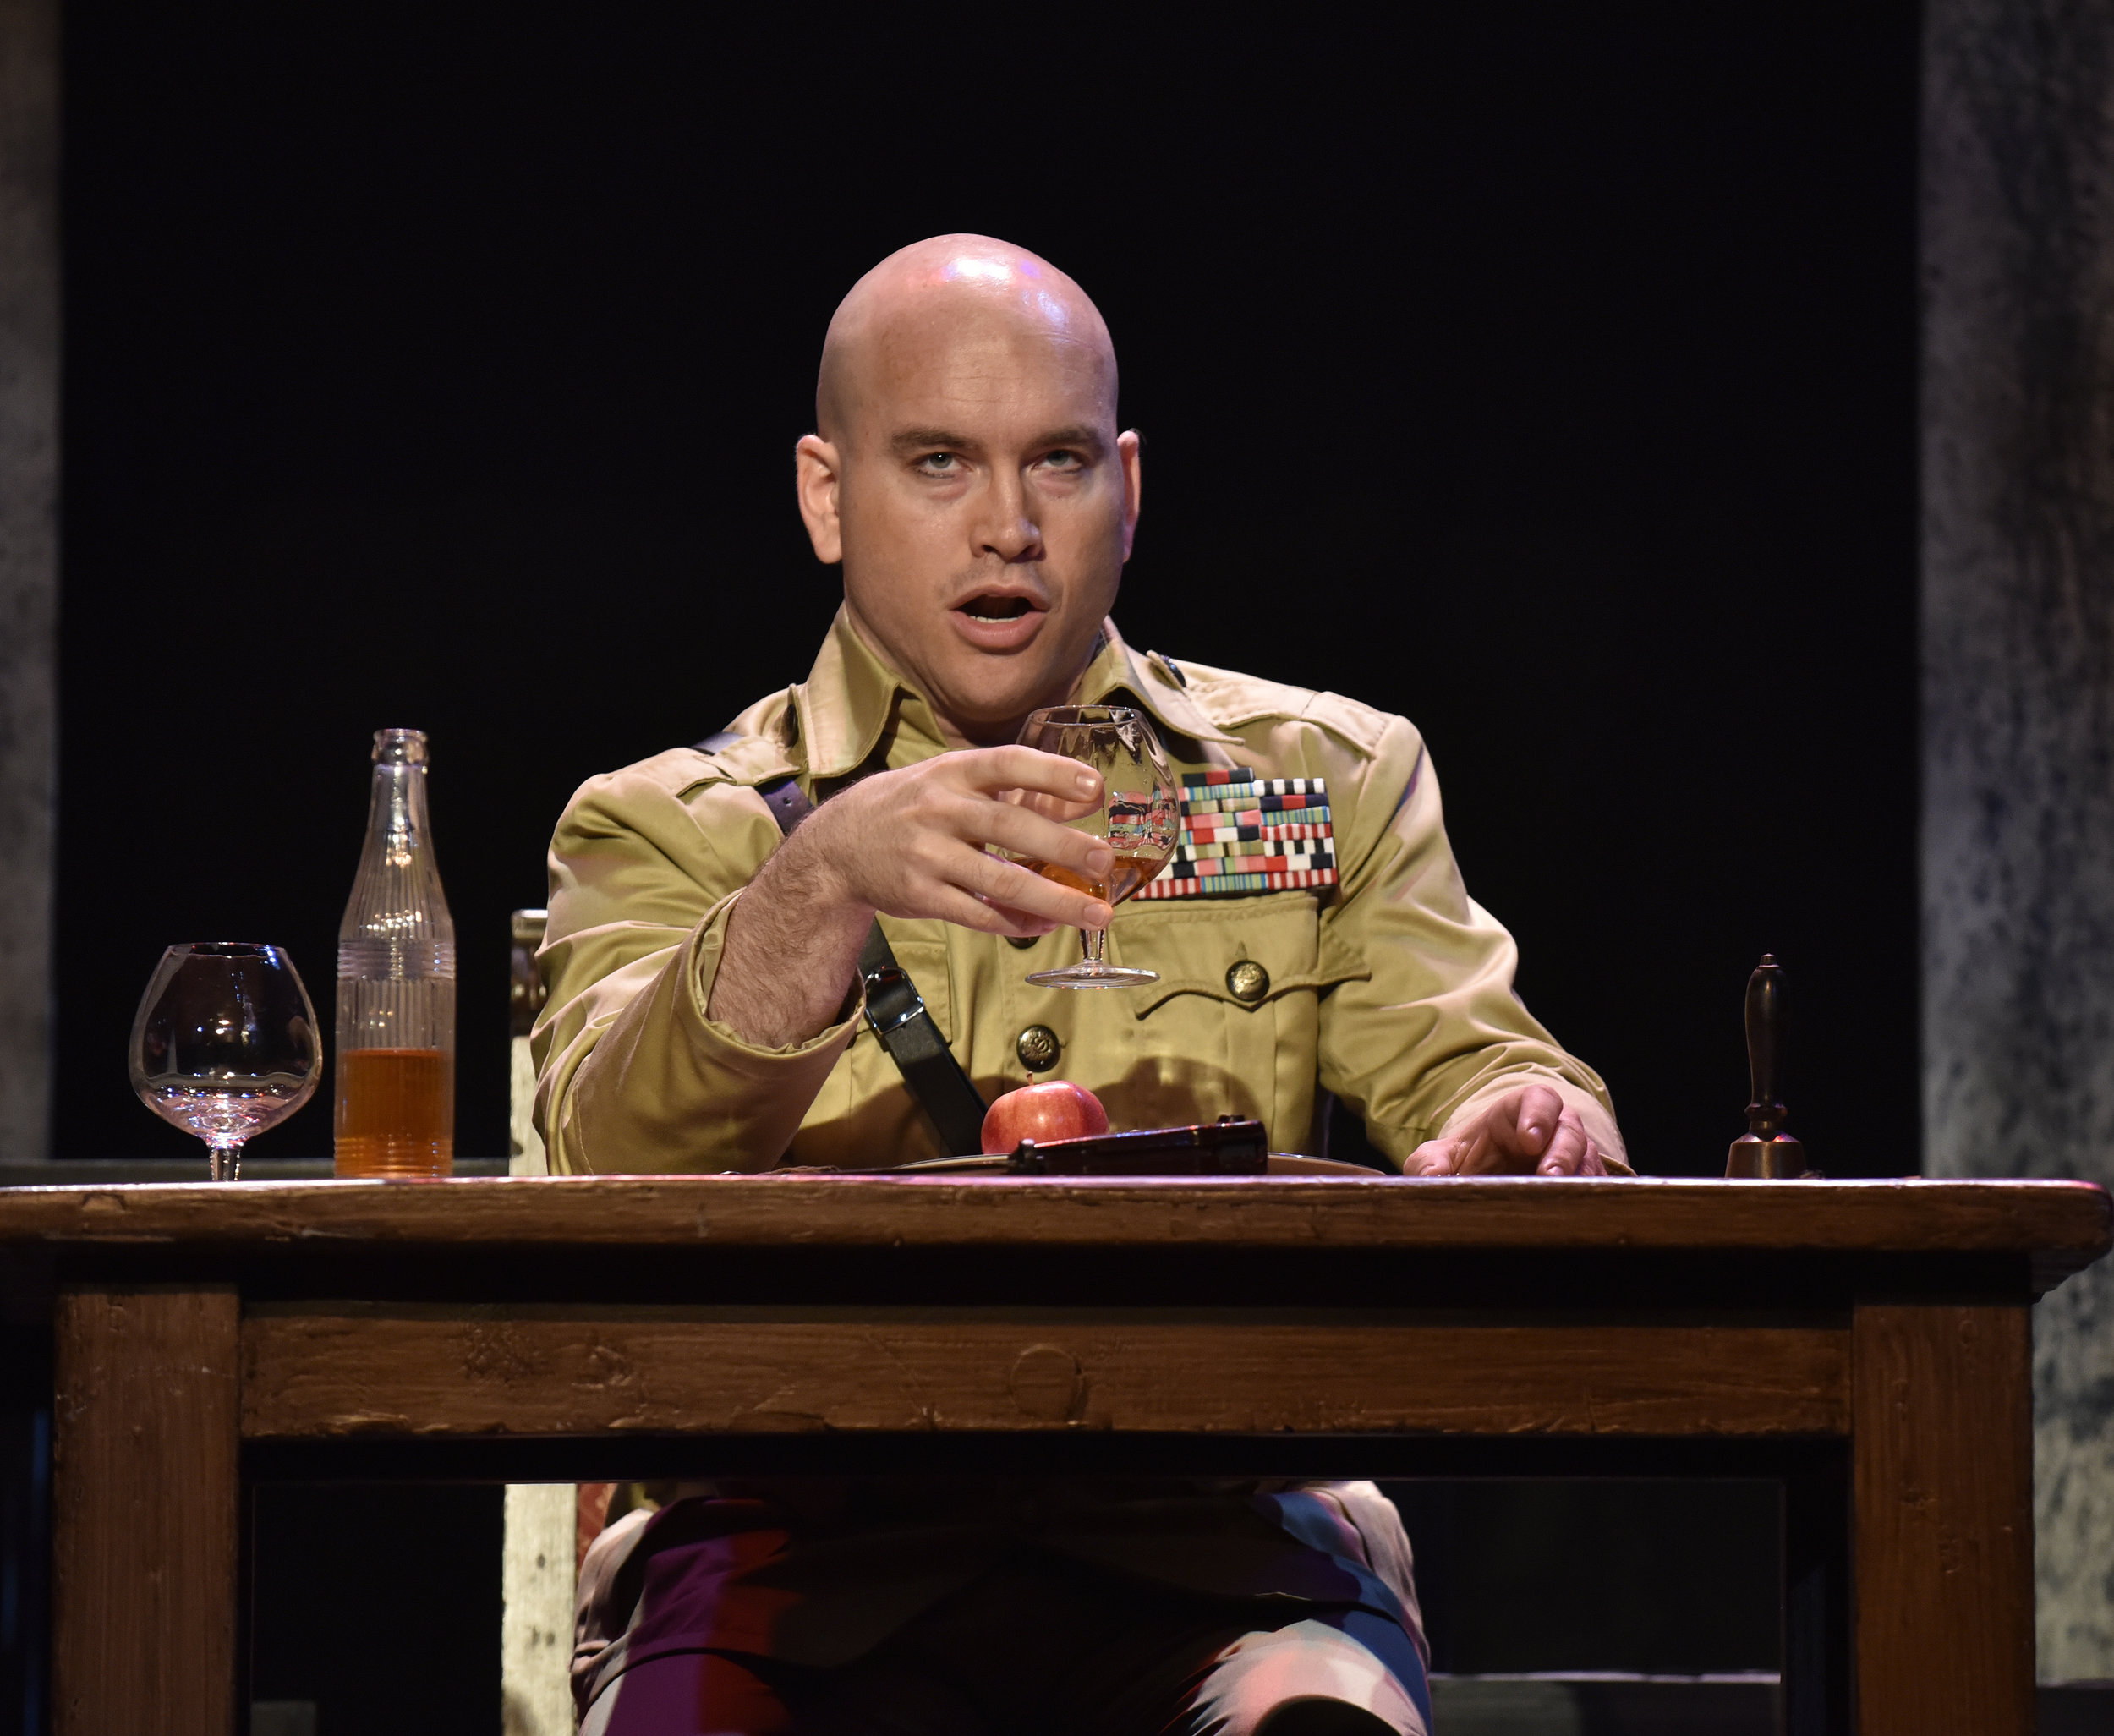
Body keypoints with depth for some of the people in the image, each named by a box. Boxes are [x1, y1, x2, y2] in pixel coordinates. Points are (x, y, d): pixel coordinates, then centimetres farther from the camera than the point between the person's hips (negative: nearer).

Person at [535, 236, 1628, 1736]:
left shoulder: (1328, 780, 21)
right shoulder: (670, 830, 14)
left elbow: (1466, 1067, 10)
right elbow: (616, 1152, -4)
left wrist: (1524, 1122, -16)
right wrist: (826, 883, -22)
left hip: (1210, 1527, 1)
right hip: (808, 1522, -1)